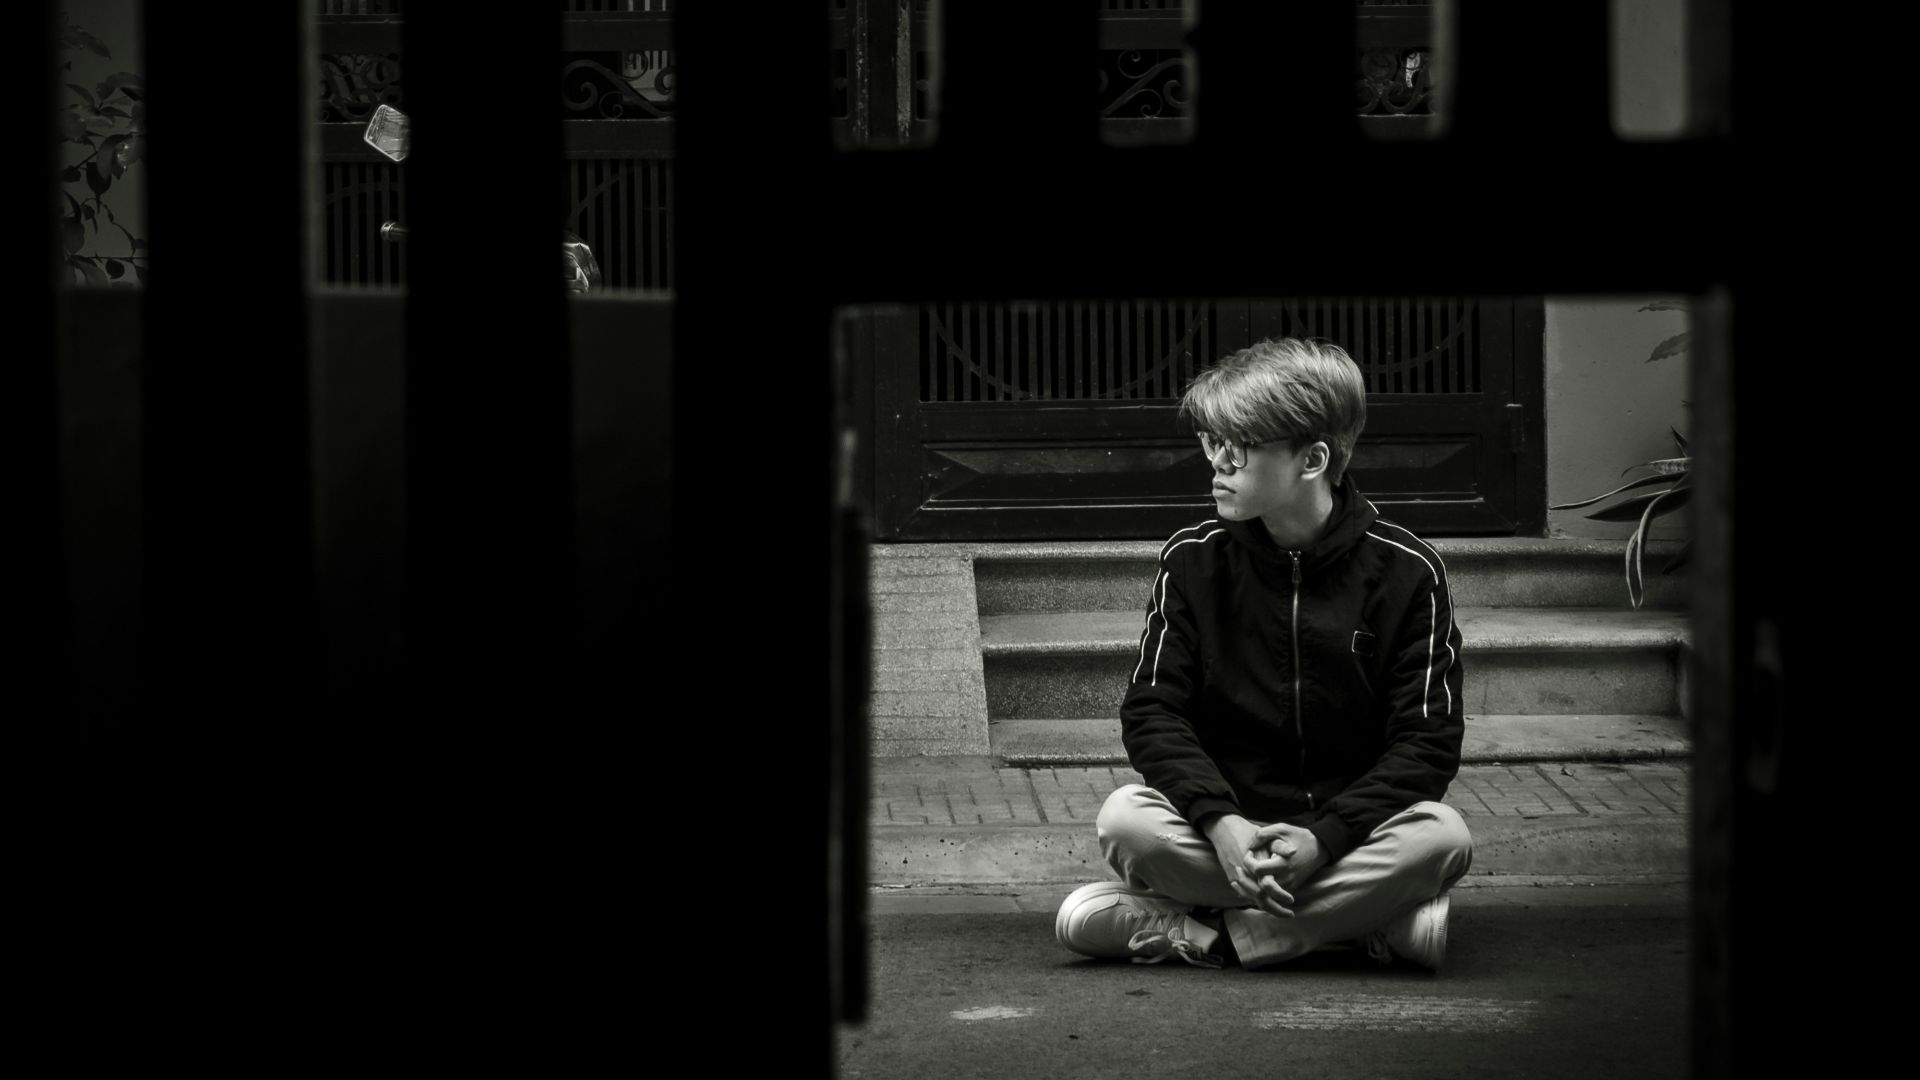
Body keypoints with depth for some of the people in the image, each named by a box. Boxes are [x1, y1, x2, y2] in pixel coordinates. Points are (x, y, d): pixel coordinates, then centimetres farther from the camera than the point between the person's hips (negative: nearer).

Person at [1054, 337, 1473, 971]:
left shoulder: (1406, 572, -5)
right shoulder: (1193, 560, 1)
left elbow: (1427, 744, -8)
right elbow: (1152, 711, -4)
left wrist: (1324, 838, -24)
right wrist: (1220, 822, -23)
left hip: (1351, 829, -1)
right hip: (1222, 827, 1)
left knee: (1441, 837, -32)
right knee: (1126, 819, -29)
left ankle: (1205, 935, -25)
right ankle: (1371, 920, -24)